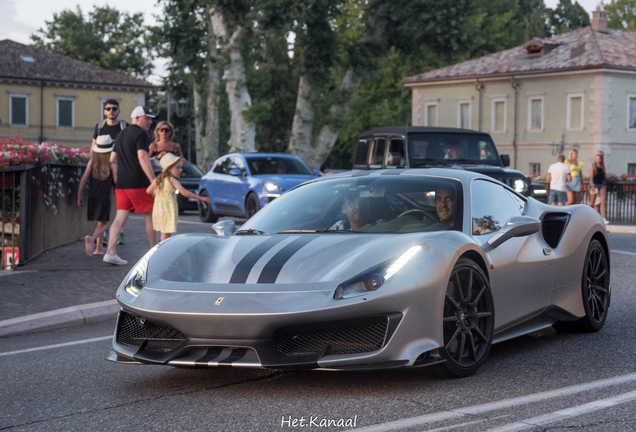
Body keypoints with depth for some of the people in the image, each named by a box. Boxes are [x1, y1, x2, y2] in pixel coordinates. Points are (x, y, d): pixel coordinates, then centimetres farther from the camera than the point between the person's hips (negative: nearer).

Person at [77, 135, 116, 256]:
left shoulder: (92, 162, 5)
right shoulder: (112, 163, -4)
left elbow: (84, 178, 2)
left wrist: (79, 194, 6)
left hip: (92, 196, 5)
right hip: (104, 197, -5)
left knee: (101, 222, 19)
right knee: (105, 223, -4)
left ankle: (99, 247, 21)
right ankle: (91, 238, -31)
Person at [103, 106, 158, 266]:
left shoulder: (121, 135, 19)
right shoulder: (140, 134, -9)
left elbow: (112, 159, 23)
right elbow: (143, 157, -20)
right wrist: (153, 180, -23)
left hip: (121, 184, 7)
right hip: (138, 184, -7)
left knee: (120, 218, 1)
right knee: (150, 216, 6)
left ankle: (110, 252, -11)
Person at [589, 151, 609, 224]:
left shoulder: (602, 167, 9)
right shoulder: (593, 167, -4)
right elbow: (591, 177, -10)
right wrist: (592, 186, -19)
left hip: (601, 185, 4)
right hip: (594, 185, -4)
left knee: (603, 201, -9)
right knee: (592, 202, 5)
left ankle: (603, 218, -16)